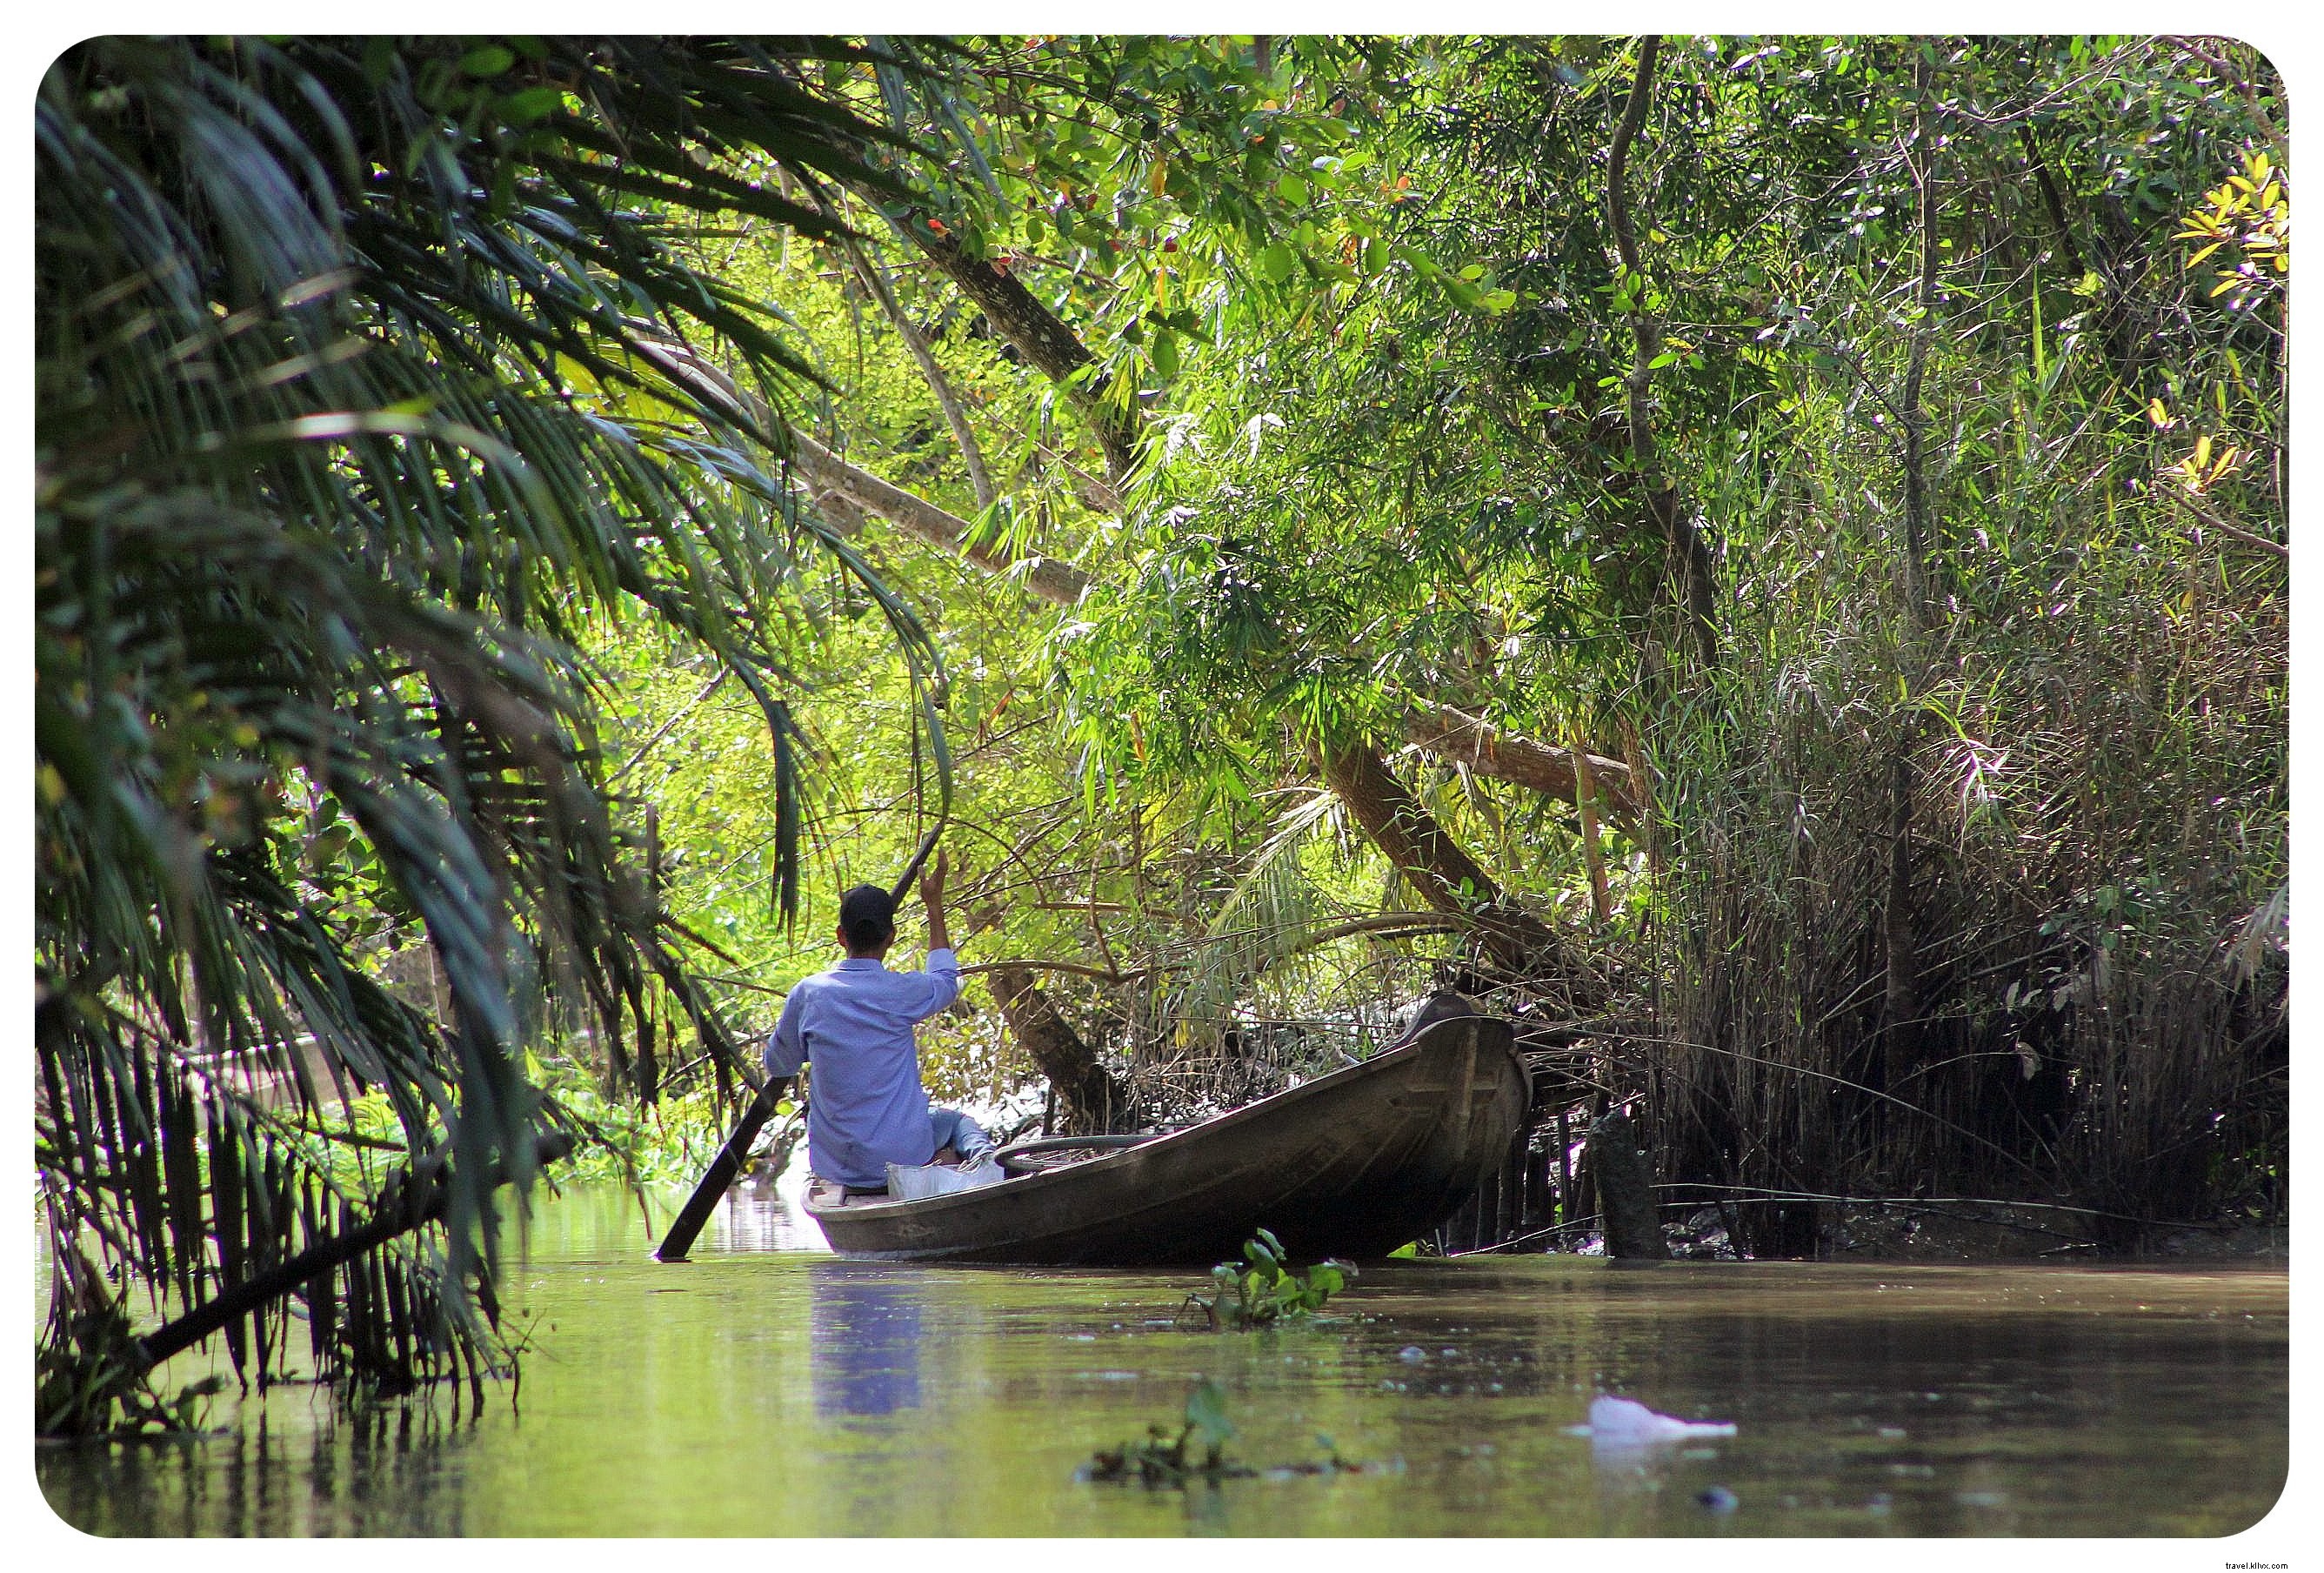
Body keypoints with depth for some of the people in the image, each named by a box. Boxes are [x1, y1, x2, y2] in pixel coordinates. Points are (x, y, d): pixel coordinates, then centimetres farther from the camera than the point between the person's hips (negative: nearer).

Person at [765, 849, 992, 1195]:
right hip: (902, 1157, 0)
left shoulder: (808, 994, -7)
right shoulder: (902, 992, -11)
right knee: (955, 1120, 32)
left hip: (832, 1165, 0)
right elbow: (946, 981, 15)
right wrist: (935, 906, 24)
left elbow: (778, 1066, 9)